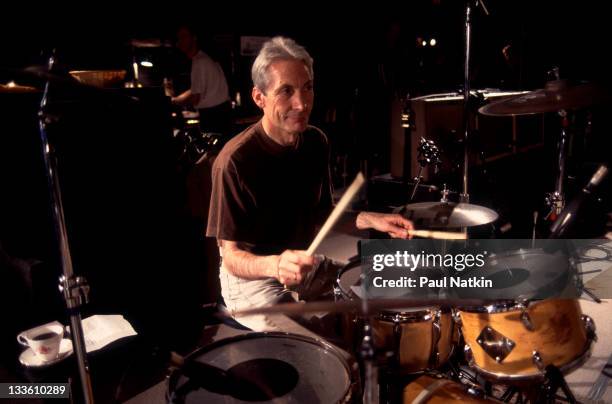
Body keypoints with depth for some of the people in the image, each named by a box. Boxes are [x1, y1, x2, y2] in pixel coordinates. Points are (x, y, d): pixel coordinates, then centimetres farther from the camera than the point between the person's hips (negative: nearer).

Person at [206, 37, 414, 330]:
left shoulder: (315, 142, -2)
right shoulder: (235, 160, -24)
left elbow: (321, 215, 9)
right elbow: (231, 256, -20)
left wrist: (369, 220, -8)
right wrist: (275, 264, -41)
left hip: (306, 263, 6)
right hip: (251, 276, -6)